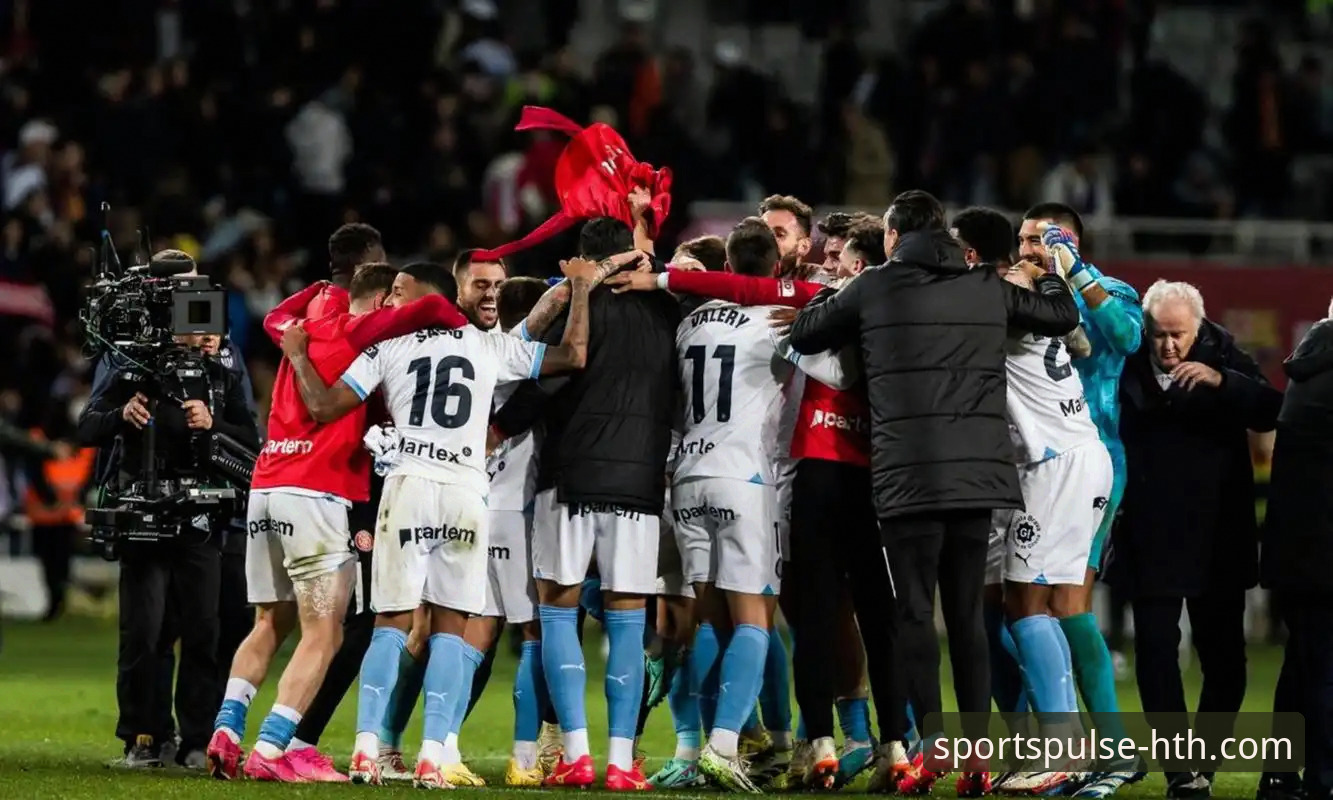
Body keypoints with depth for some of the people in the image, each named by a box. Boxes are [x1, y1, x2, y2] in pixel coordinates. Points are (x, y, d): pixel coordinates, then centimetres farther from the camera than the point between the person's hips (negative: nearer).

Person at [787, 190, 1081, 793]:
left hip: (908, 476, -3)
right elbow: (1063, 314, 22)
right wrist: (1050, 275, 43)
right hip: (978, 472, 3)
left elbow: (803, 334, 12)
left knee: (913, 612, 0)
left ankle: (930, 743, -12)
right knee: (967, 613, 9)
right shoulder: (987, 289, 10)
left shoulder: (874, 288, 2)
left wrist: (840, 302, 31)